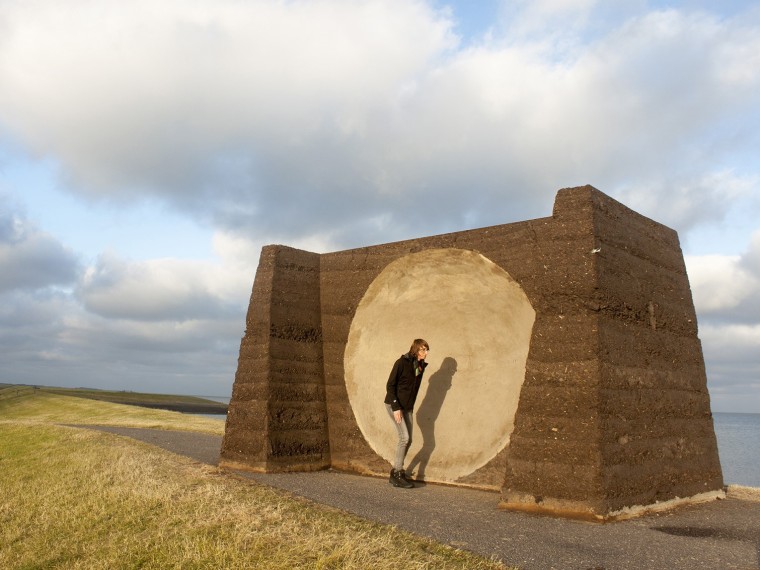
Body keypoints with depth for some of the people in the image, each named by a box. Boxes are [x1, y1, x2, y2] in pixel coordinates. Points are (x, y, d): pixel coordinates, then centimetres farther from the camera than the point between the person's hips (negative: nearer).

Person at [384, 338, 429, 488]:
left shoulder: (420, 366, 4)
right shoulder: (402, 362, -15)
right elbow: (390, 385, -15)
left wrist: (411, 406, 11)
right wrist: (396, 408, -19)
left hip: (407, 407, 7)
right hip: (394, 405, -7)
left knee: (408, 440, 5)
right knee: (404, 437, -12)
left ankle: (395, 472, 17)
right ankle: (397, 474, -2)